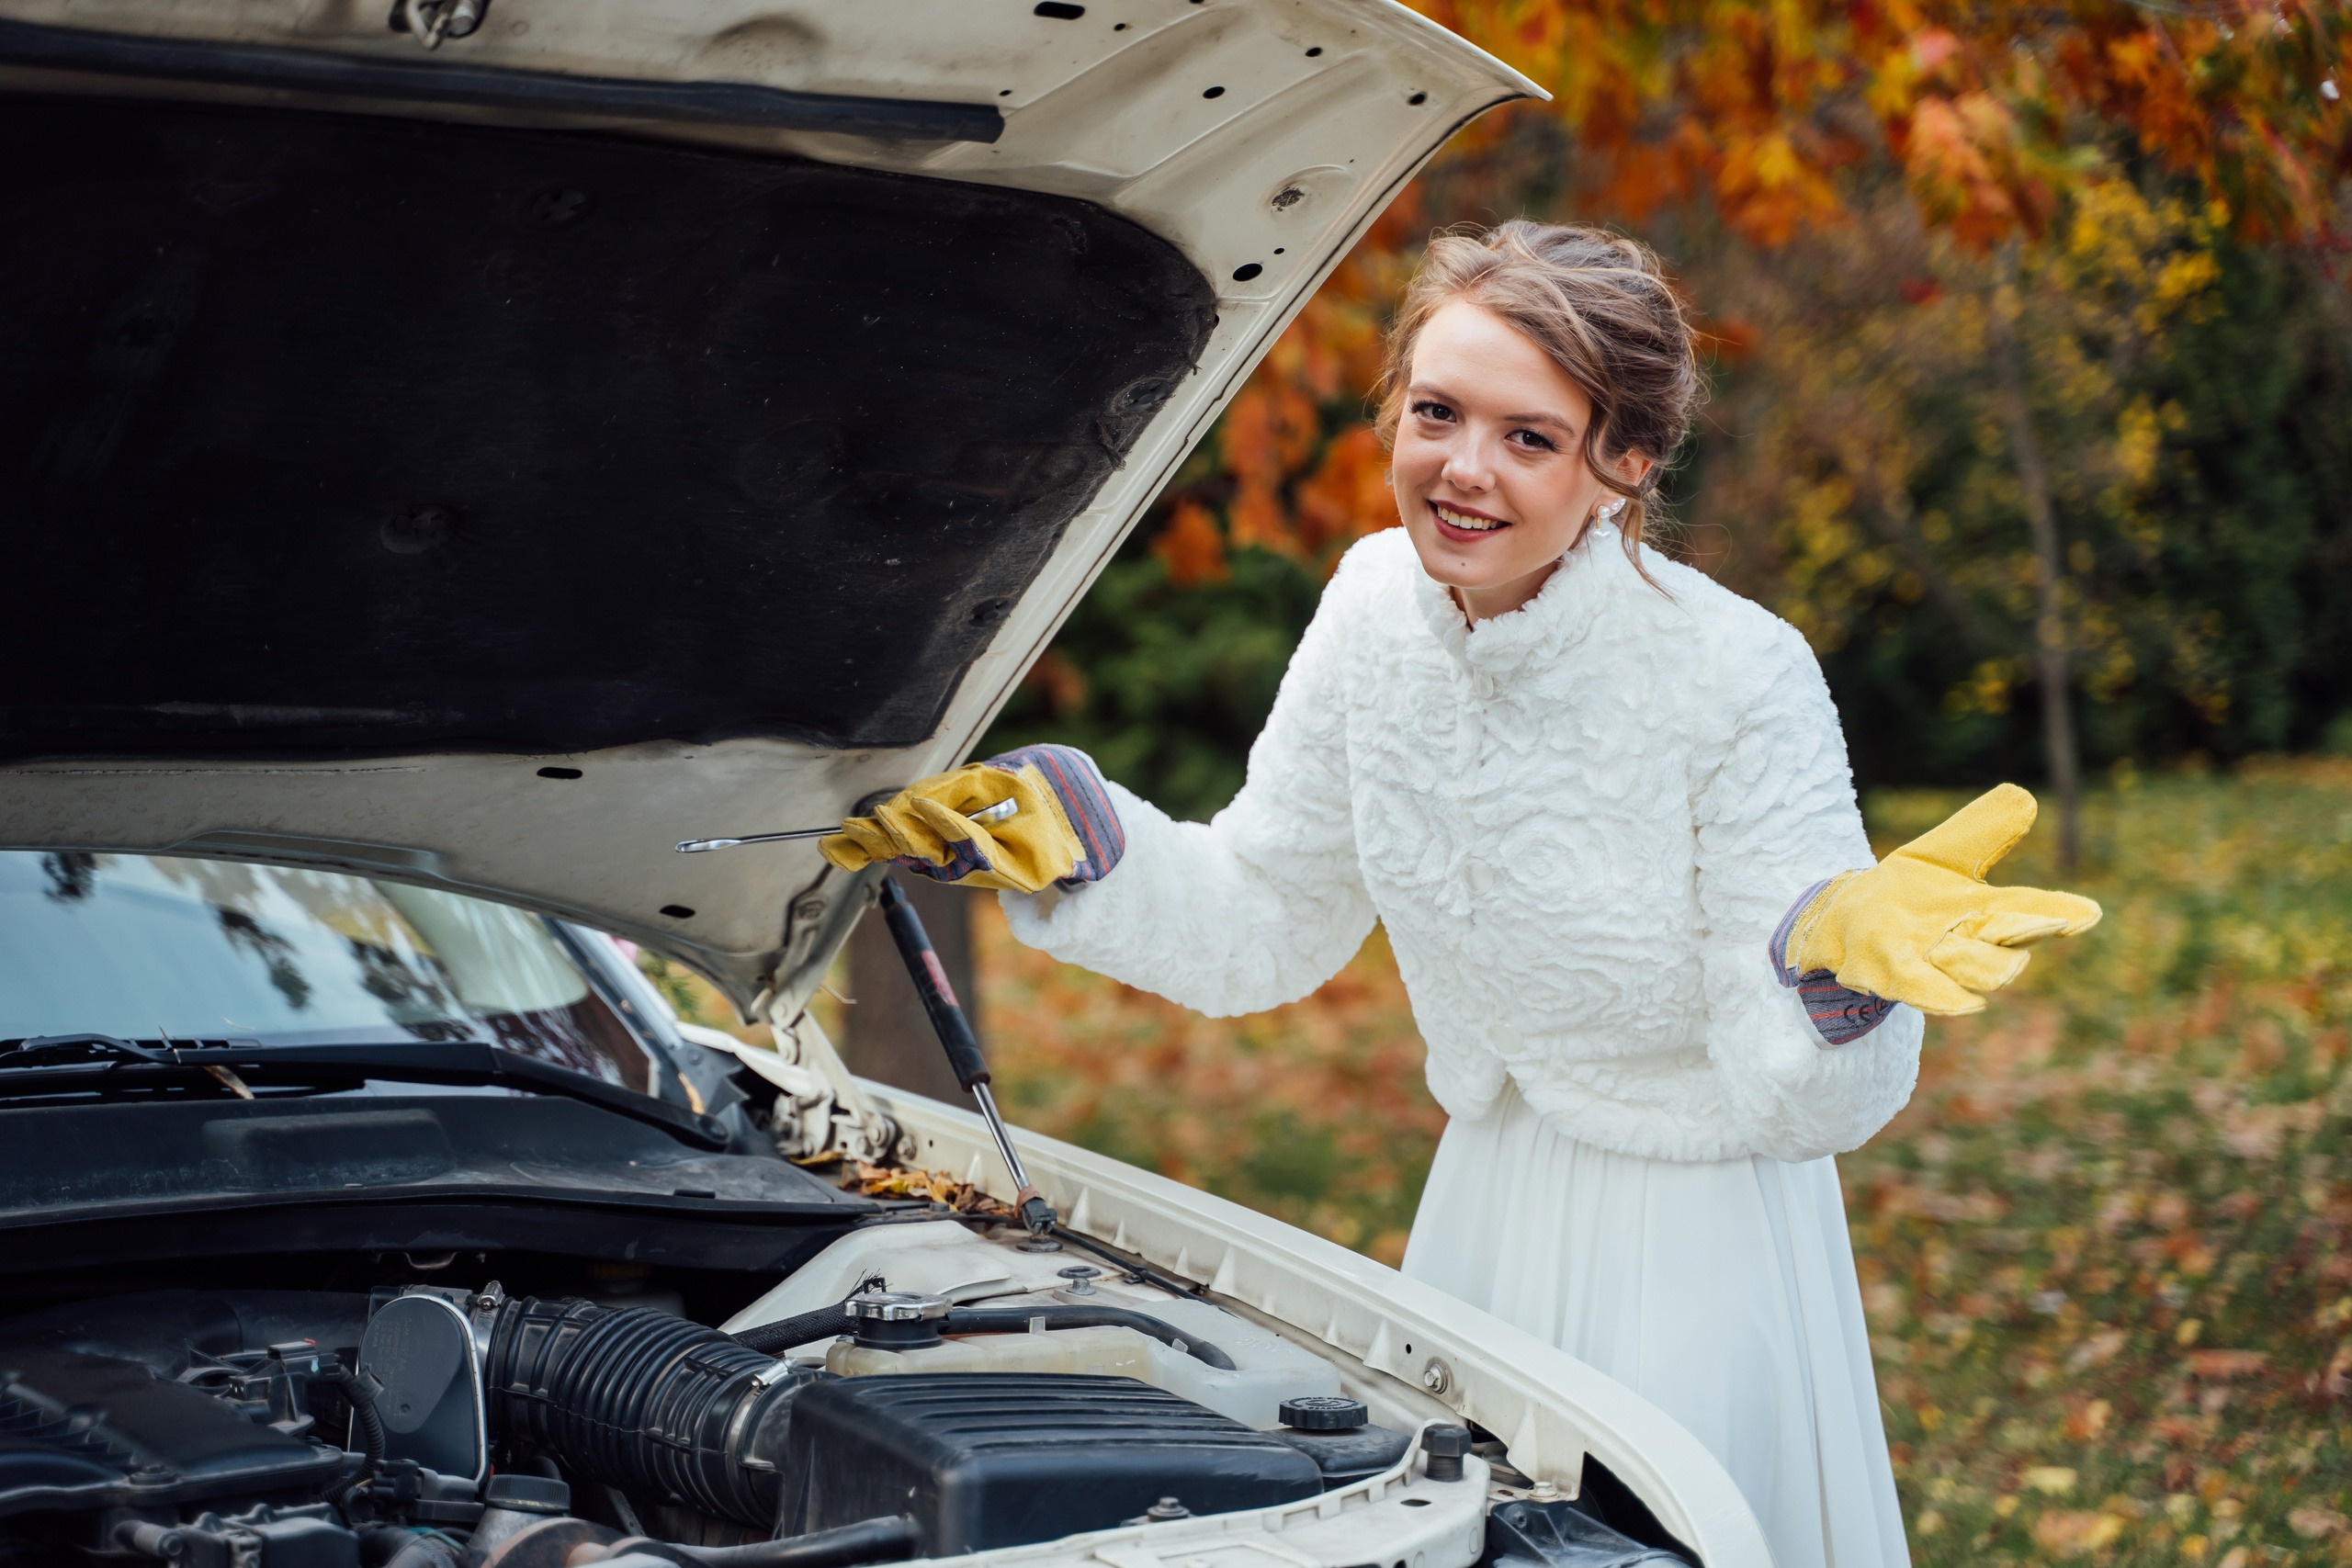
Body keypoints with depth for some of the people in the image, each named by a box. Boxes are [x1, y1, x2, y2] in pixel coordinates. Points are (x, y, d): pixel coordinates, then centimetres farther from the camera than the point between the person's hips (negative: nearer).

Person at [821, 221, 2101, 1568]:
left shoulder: (1742, 679, -22)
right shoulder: (1377, 607, -6)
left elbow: (1796, 1093, -19)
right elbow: (1262, 925, 7)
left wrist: (1839, 957, -39)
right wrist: (1060, 833, -5)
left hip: (1700, 1236, -5)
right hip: (1484, 1211, 5)